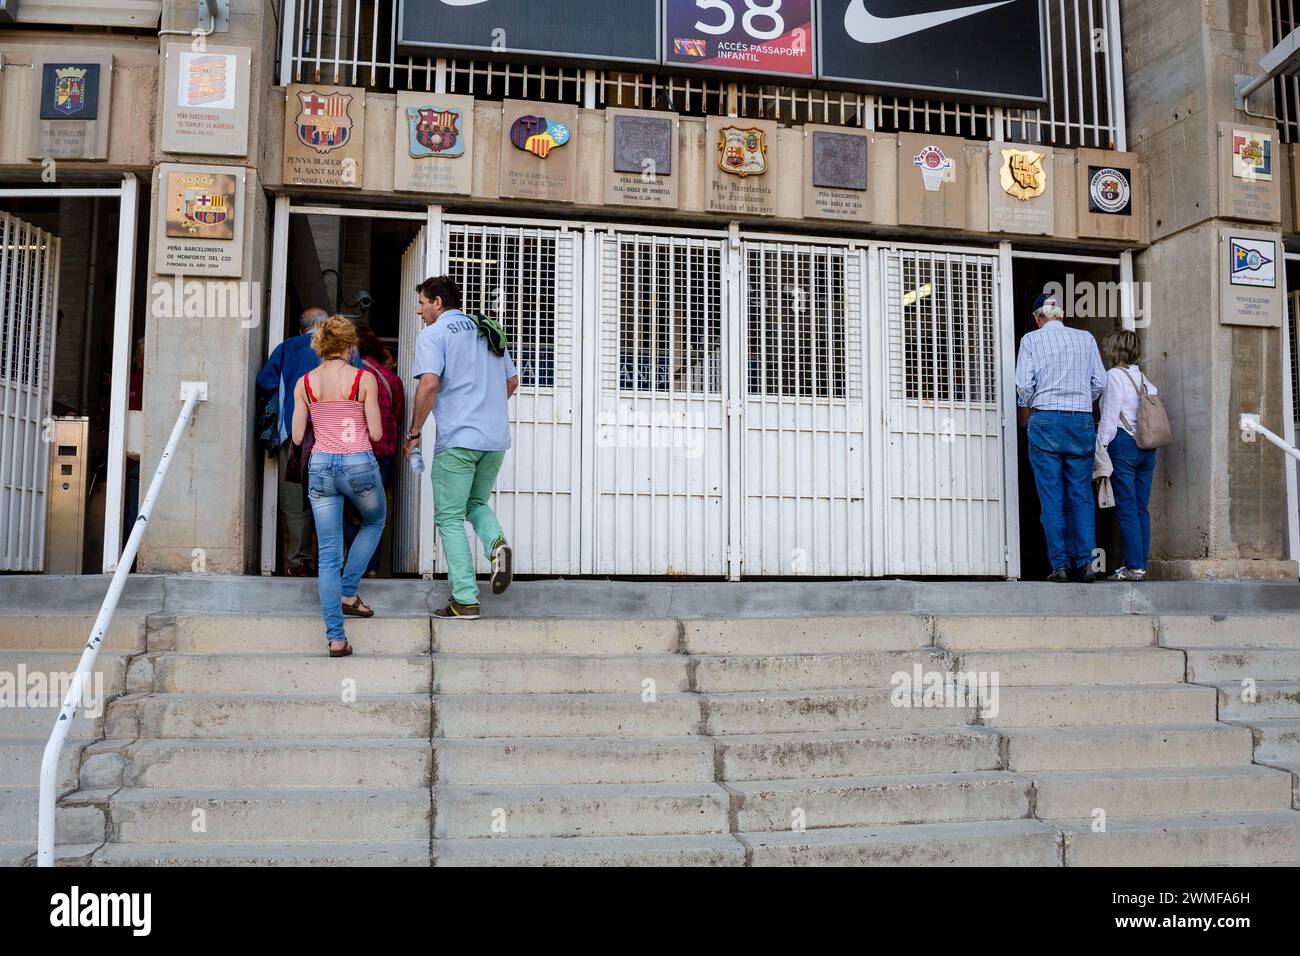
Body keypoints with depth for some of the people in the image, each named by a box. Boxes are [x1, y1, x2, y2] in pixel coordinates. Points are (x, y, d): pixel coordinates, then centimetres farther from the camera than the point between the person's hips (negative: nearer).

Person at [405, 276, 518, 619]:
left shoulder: (432, 335, -3)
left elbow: (429, 384, -17)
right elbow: (512, 380, 21)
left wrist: (414, 433, -8)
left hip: (458, 439, -6)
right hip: (496, 438, 6)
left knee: (450, 518, 3)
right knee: (476, 503, 23)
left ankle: (466, 600, -1)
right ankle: (497, 542, -8)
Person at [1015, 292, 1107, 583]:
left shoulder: (1031, 340, 3)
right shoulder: (1086, 338, 10)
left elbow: (1024, 384, -5)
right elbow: (1099, 382, 7)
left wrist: (1025, 412, 13)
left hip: (1046, 420, -2)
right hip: (1082, 420, 2)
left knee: (1051, 496, -1)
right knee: (1082, 494, 5)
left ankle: (1060, 564, -3)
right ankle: (1086, 562, 0)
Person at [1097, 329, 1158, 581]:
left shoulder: (1115, 375, -6)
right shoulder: (1145, 378, 15)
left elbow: (1109, 417, -10)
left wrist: (1100, 447, -8)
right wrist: (1146, 438, 19)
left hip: (1122, 444, -7)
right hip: (1147, 447, 7)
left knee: (1126, 509, -6)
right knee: (1141, 508, 9)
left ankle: (1134, 567, -8)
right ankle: (1142, 565, 9)